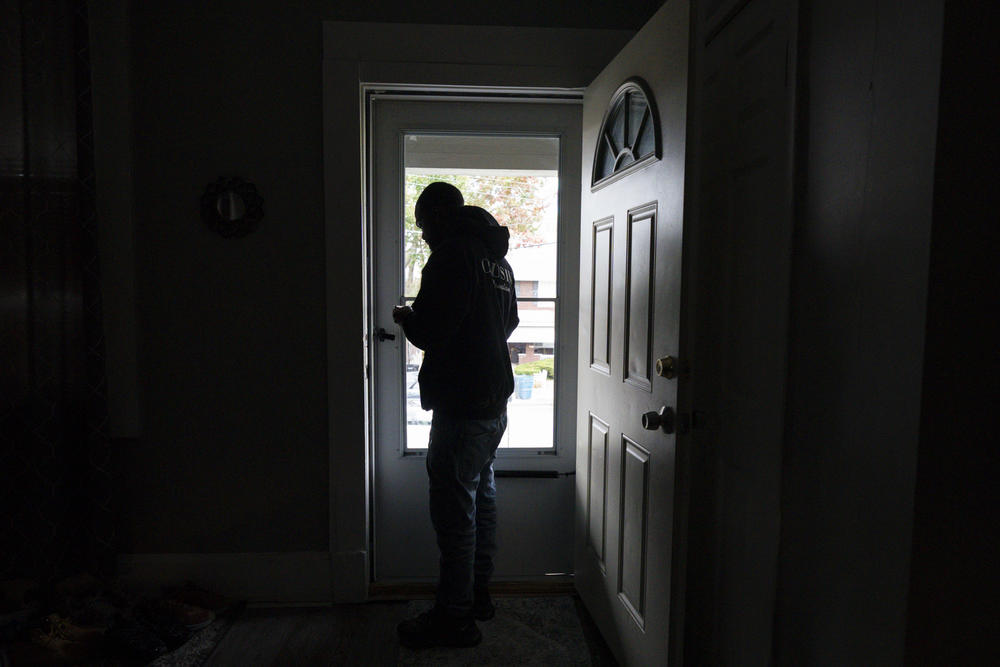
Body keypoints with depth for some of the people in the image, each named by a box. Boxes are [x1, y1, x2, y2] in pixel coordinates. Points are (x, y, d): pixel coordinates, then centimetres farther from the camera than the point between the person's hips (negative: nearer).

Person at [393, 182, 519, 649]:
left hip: (461, 406, -10)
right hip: (494, 400, 10)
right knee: (481, 496, 18)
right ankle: (478, 594, 31)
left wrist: (405, 317, 1)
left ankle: (455, 617, 9)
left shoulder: (453, 254, -14)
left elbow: (430, 332, -22)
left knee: (454, 508, -2)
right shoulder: (497, 256, 15)